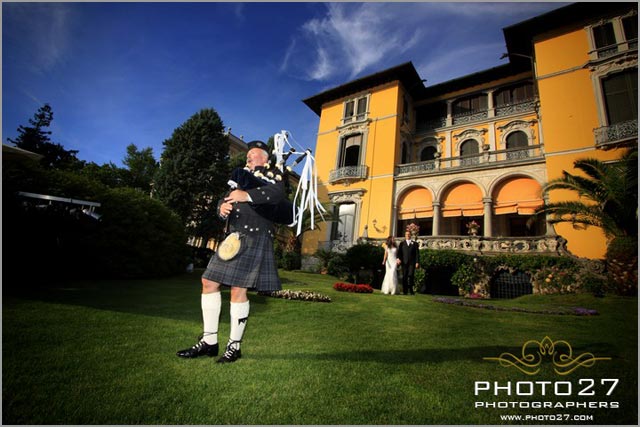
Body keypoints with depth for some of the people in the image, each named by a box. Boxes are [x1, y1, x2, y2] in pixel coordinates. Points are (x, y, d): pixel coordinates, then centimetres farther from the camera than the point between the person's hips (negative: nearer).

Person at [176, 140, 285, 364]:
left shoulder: (273, 175, 8)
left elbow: (278, 194, -15)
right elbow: (224, 199, 18)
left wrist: (247, 195, -27)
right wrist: (223, 206, -6)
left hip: (255, 236, -7)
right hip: (232, 237, 7)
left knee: (238, 289, -7)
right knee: (209, 282, 5)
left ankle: (234, 346, 10)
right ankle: (209, 341, 17)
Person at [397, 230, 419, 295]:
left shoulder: (415, 244, 13)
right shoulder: (402, 243, 15)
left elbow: (417, 254, 7)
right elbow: (399, 252, 6)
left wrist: (417, 262, -3)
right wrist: (398, 258, -13)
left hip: (412, 263, -1)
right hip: (404, 262, 1)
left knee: (410, 275, -10)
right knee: (404, 277, 0)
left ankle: (411, 290, 4)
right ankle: (405, 291, 5)